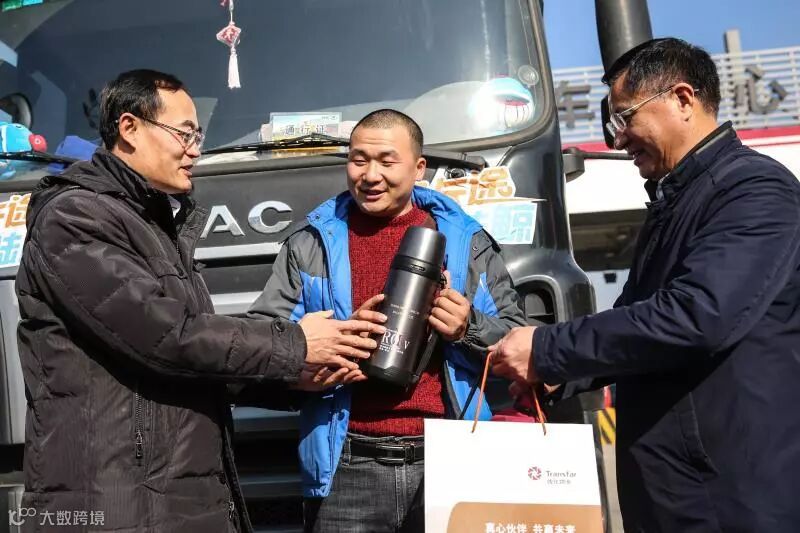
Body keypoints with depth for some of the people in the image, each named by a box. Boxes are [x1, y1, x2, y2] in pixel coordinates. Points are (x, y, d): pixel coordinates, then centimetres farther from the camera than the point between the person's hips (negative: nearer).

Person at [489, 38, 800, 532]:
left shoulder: (756, 189, -14)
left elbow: (696, 315, -28)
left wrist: (547, 349, -21)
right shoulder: (673, 201, 14)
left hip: (735, 492, -8)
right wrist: (555, 370, 5)